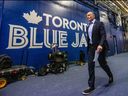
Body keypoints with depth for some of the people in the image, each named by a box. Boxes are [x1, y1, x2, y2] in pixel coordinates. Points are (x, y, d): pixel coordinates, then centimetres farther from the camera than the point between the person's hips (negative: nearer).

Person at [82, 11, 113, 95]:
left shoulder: (99, 23, -1)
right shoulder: (88, 27, 17)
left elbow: (103, 35, -13)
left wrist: (100, 45, -28)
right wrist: (88, 47, 12)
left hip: (99, 46, -5)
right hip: (91, 47, 5)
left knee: (102, 63, 6)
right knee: (90, 65, -3)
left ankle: (111, 77, 38)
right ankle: (91, 86, 4)